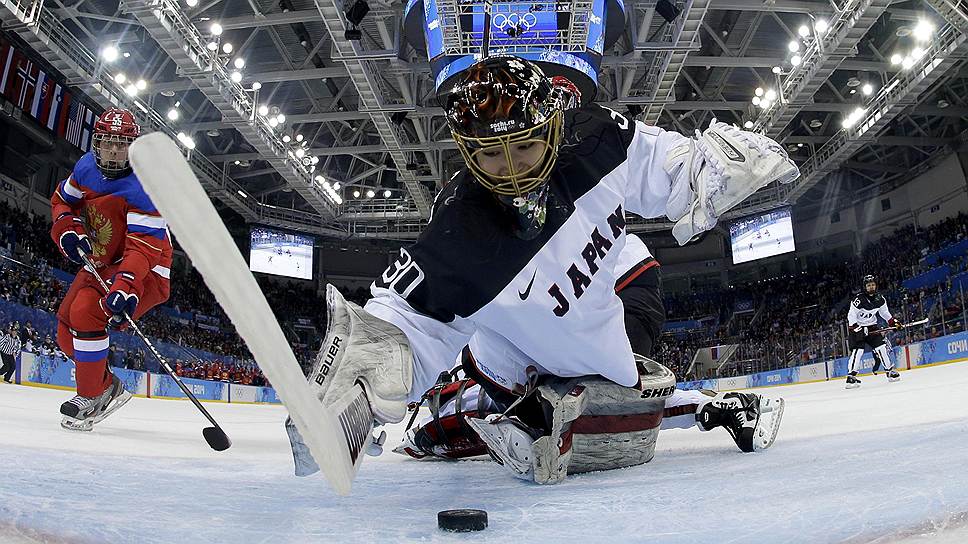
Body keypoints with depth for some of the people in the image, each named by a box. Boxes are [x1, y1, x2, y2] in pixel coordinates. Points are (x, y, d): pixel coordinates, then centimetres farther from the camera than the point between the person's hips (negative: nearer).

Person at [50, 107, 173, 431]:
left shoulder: (143, 185, -25)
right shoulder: (87, 166, -2)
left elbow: (144, 244, -33)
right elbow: (62, 199, 15)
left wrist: (126, 286, -46)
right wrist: (67, 228, -7)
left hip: (144, 270, -8)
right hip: (101, 264, 8)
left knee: (86, 312, -27)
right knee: (66, 333, 6)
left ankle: (91, 398, -11)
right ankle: (109, 387, 24)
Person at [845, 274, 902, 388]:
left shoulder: (880, 298, -1)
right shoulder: (859, 299, -21)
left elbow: (885, 312, 16)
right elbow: (851, 315, -21)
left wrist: (893, 322, 9)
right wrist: (855, 328, -29)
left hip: (872, 327, 6)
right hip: (858, 327, -6)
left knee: (881, 347, -1)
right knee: (857, 351, -16)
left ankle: (890, 371, 15)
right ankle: (851, 376, -16)